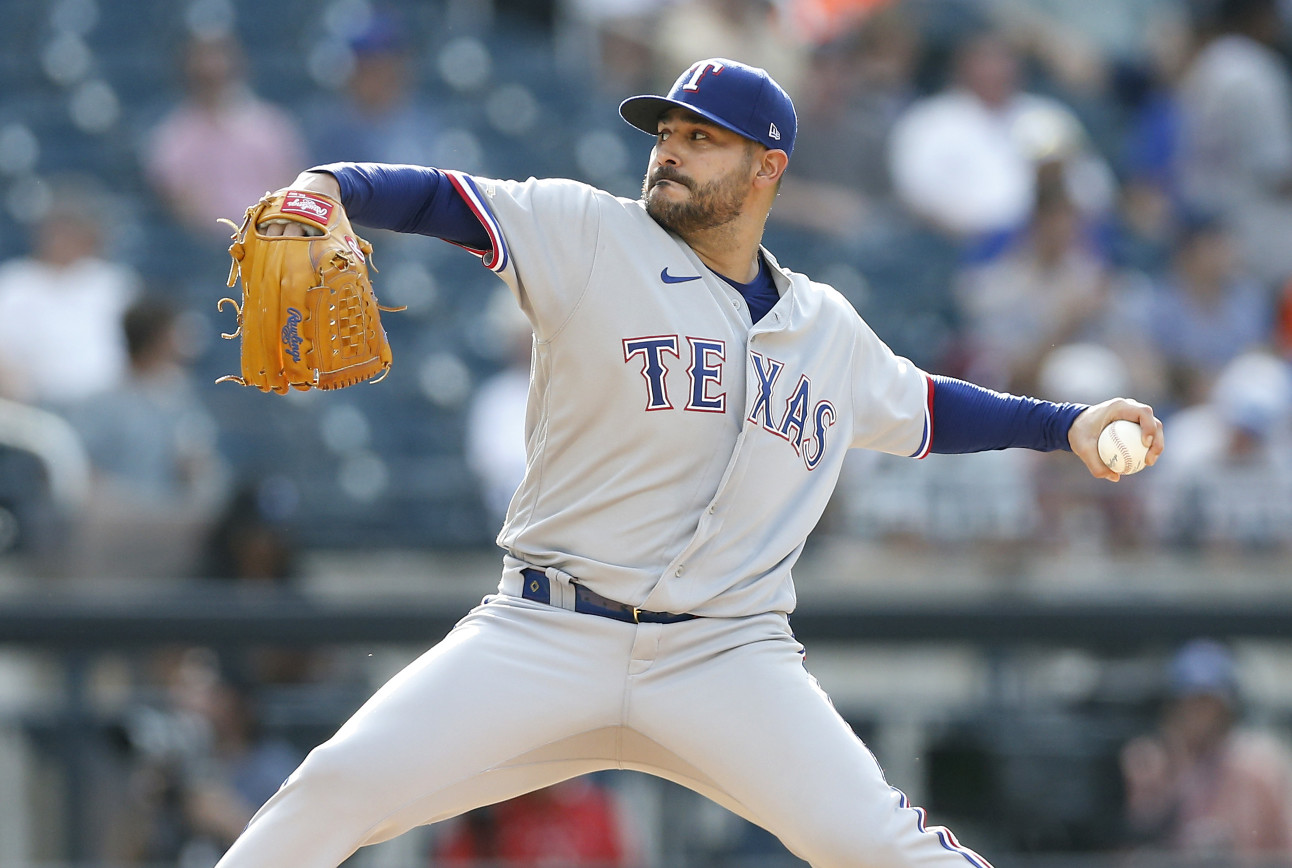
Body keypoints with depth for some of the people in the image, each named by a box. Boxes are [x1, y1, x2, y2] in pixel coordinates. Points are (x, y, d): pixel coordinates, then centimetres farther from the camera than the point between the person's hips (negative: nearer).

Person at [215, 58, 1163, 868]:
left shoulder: (828, 331, 13)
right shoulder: (587, 236, 1)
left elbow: (926, 407, 31)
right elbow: (442, 199, -11)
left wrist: (1069, 425, 24)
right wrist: (326, 189, -30)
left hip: (729, 659, 2)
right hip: (547, 640, -2)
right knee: (341, 786, -18)